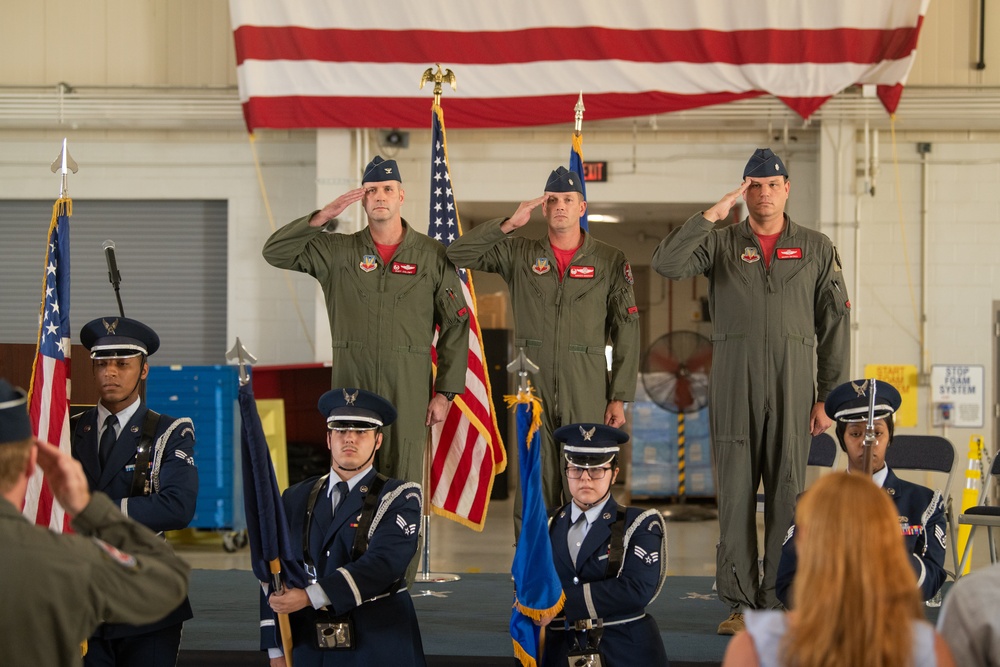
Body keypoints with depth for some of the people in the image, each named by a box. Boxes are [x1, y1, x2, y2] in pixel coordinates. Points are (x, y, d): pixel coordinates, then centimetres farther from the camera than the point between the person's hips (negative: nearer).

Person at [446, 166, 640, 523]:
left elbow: (626, 333, 5)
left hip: (586, 396, -1)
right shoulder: (520, 254, 9)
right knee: (533, 490, 1)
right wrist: (509, 223, -6)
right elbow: (458, 253, 3)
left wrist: (619, 397, -1)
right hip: (532, 390, 1)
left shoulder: (610, 261, 6)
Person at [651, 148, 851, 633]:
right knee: (735, 495, 0)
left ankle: (779, 601, 3)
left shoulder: (817, 249, 10)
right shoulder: (720, 243, 9)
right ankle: (740, 603, 5)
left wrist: (829, 396, 2)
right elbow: (666, 264, -9)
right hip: (733, 388, 0)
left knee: (787, 495, -2)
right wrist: (712, 215, -11)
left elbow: (835, 326, 8)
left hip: (791, 389, 0)